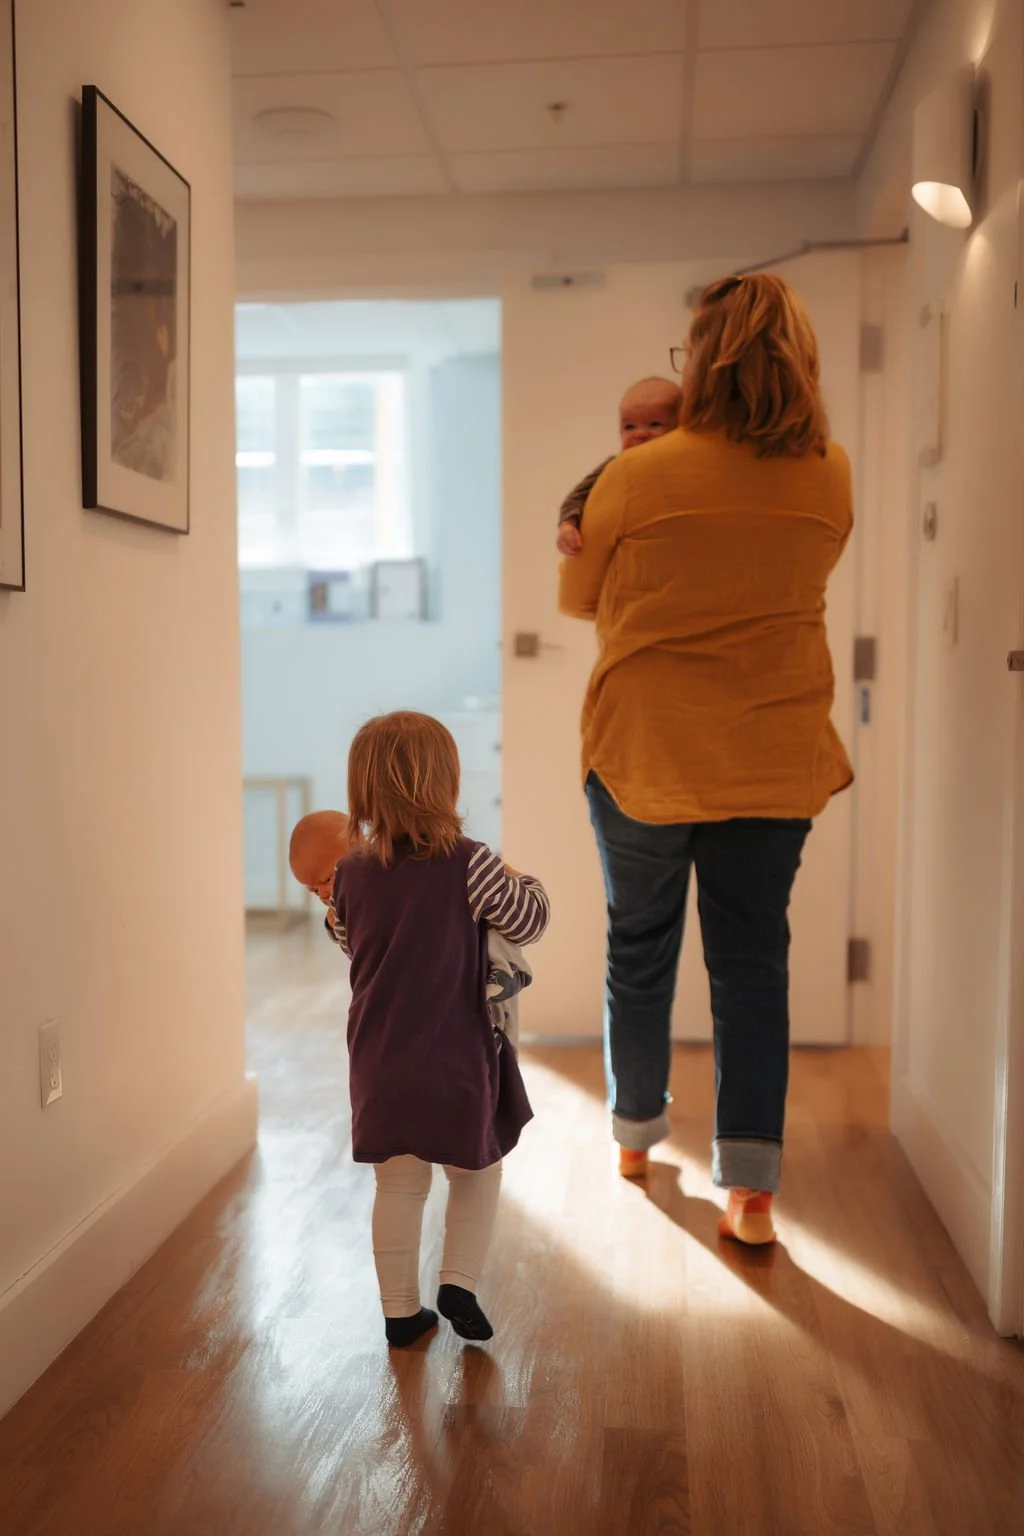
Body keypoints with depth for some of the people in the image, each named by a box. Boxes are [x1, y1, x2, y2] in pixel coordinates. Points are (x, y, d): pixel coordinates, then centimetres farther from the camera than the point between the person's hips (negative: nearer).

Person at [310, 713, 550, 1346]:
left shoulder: (352, 872, -3)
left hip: (379, 1063, 4)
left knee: (399, 1186, 16)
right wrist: (525, 880, 14)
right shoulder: (468, 866, -16)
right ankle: (460, 1283, 13)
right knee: (478, 1173, 19)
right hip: (456, 1060, -4)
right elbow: (529, 921, -4)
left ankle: (401, 1310, 25)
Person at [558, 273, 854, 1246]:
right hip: (774, 758, 2)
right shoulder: (830, 481, -2)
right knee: (752, 961, 8)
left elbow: (577, 598, 3)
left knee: (640, 949, 16)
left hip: (644, 754, -1)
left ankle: (636, 1135, 34)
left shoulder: (639, 477, -11)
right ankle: (752, 1186, 7)